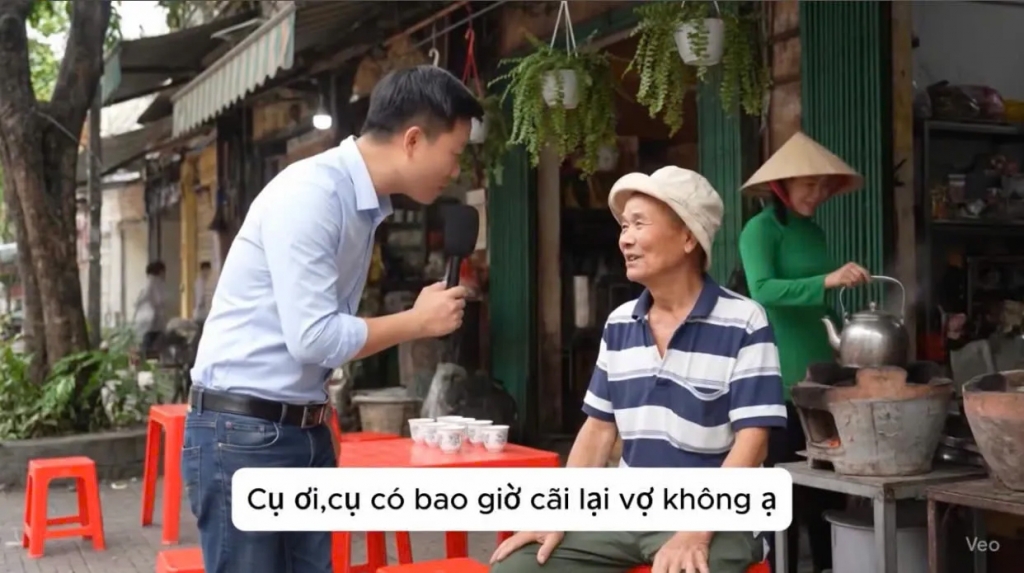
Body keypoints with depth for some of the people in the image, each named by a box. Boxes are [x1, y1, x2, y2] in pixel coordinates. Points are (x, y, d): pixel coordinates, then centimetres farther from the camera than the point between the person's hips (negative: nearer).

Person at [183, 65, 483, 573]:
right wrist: (418, 322, -11)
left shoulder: (366, 204, 8)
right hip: (241, 433, -8)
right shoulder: (311, 194, -19)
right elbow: (314, 337, -23)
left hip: (306, 432, 8)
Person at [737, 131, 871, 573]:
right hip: (780, 378, -7)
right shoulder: (761, 228, -7)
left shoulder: (814, 232, 15)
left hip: (821, 373, 7)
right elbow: (762, 291, -23)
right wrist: (827, 280, -32)